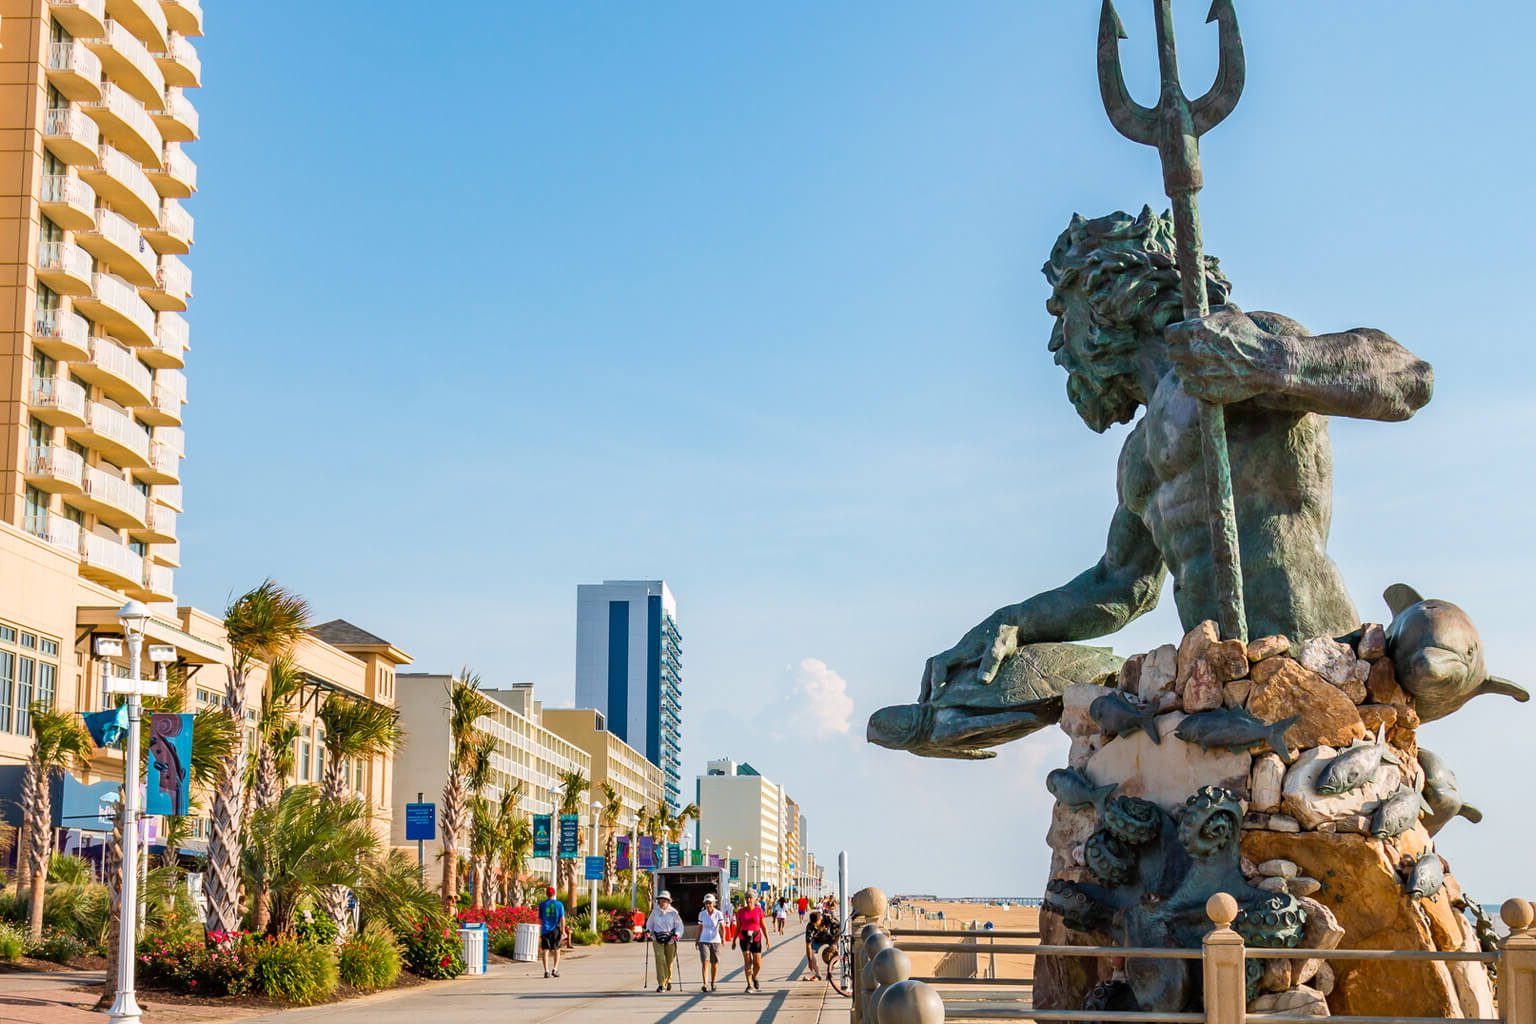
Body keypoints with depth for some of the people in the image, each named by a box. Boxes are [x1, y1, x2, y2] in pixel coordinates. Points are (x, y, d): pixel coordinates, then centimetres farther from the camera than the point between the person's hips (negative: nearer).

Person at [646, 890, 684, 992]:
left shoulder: (673, 912, -3)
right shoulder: (655, 911, 2)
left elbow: (679, 925, 0)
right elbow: (650, 922, 16)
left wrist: (677, 934, -17)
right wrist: (648, 930, -2)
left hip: (670, 939, 0)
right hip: (657, 939, 0)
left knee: (669, 961, 9)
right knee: (660, 960, -12)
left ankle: (668, 981, 34)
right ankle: (661, 984, -11)